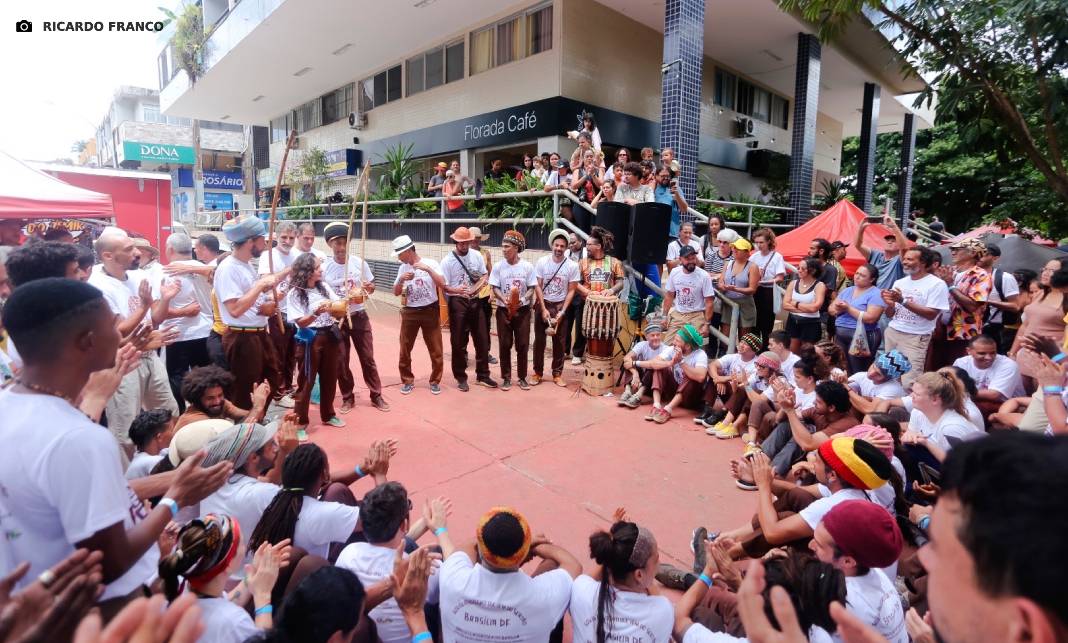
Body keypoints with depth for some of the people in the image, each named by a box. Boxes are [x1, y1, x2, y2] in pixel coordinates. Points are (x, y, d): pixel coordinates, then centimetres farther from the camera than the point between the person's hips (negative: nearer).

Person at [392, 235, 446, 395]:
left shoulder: (431, 263, -7)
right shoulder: (403, 268, 6)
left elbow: (442, 285, -18)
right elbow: (396, 293, 6)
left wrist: (428, 269, -26)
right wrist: (401, 280, -13)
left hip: (430, 311, -3)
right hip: (409, 312, 4)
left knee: (435, 350, 3)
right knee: (405, 349, 6)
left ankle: (435, 381, 19)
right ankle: (407, 381, 21)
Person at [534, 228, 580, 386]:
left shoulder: (572, 266, -8)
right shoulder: (542, 262, -8)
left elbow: (571, 290, -4)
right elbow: (537, 286, -7)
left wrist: (562, 311, -11)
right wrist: (544, 309, -12)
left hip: (560, 306, 0)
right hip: (543, 304, 0)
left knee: (559, 341, 6)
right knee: (539, 340, 5)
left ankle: (557, 373, 16)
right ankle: (538, 372, 16)